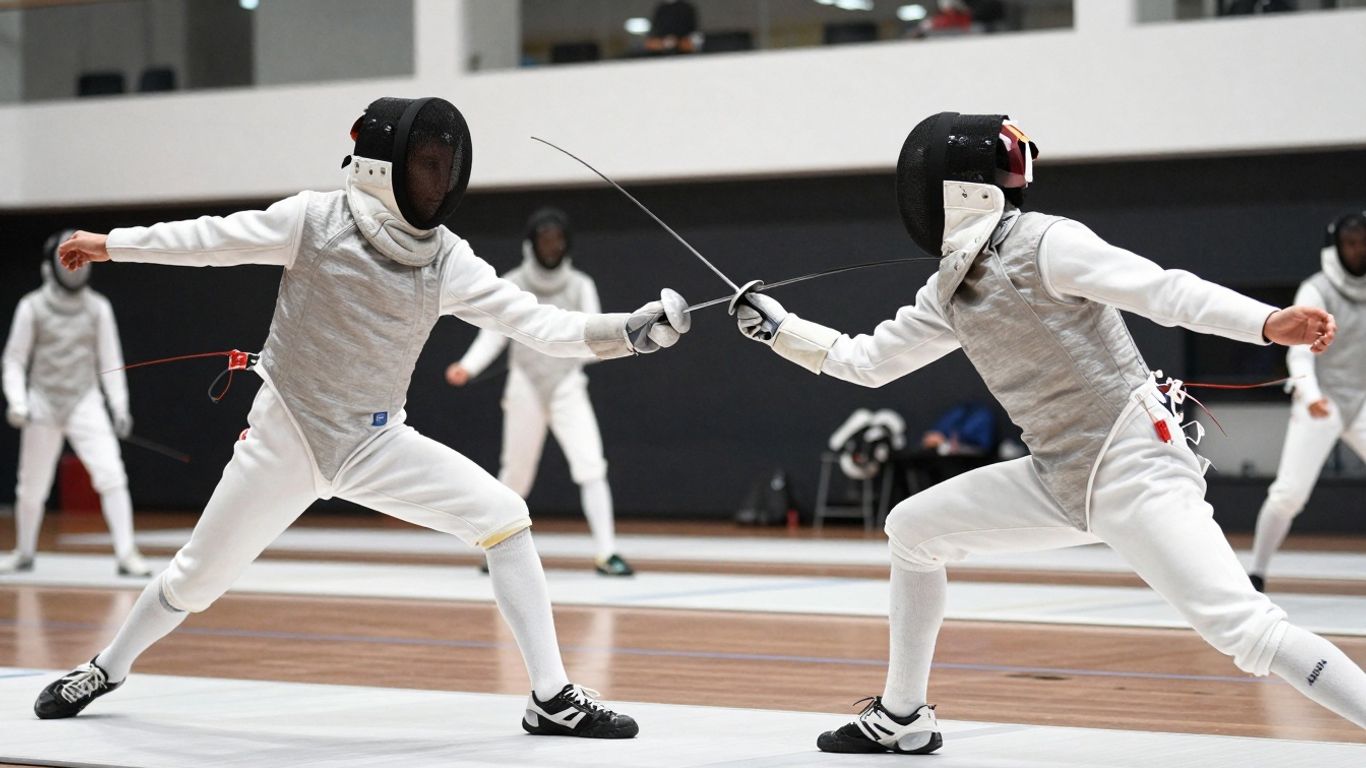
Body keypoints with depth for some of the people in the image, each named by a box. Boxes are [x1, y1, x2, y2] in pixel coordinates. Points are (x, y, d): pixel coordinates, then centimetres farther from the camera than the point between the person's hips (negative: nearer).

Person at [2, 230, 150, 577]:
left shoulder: (98, 307, -2)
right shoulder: (32, 307, -6)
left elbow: (110, 361, 1)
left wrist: (120, 408, -7)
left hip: (85, 404, 0)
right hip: (43, 406, 0)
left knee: (111, 475, -18)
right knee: (32, 487, 10)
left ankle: (126, 555, -19)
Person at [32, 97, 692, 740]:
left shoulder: (447, 260, -11)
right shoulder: (315, 219, -17)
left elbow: (540, 324, -17)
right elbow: (213, 239, -4)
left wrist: (633, 329, -32)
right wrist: (112, 244, 4)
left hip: (373, 444, 2)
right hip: (283, 439, -2)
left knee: (503, 517, -18)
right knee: (197, 580, 8)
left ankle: (552, 699, -14)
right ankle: (105, 669, 39)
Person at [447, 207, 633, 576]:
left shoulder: (580, 285, -4)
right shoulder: (511, 285, -5)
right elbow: (493, 336, -6)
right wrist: (467, 368, -24)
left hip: (568, 390, 0)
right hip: (525, 390, 0)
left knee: (591, 467, -18)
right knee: (516, 476, 10)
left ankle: (606, 553, -18)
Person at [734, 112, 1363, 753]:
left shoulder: (1045, 243, -15)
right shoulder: (951, 289, 10)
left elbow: (1165, 291, -25)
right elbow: (866, 362, 23)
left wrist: (1269, 323, -39)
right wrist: (780, 330, 20)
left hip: (1134, 470, -9)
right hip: (1063, 478, 9)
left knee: (1244, 630, -25)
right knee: (911, 531, 15)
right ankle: (902, 719, 28)